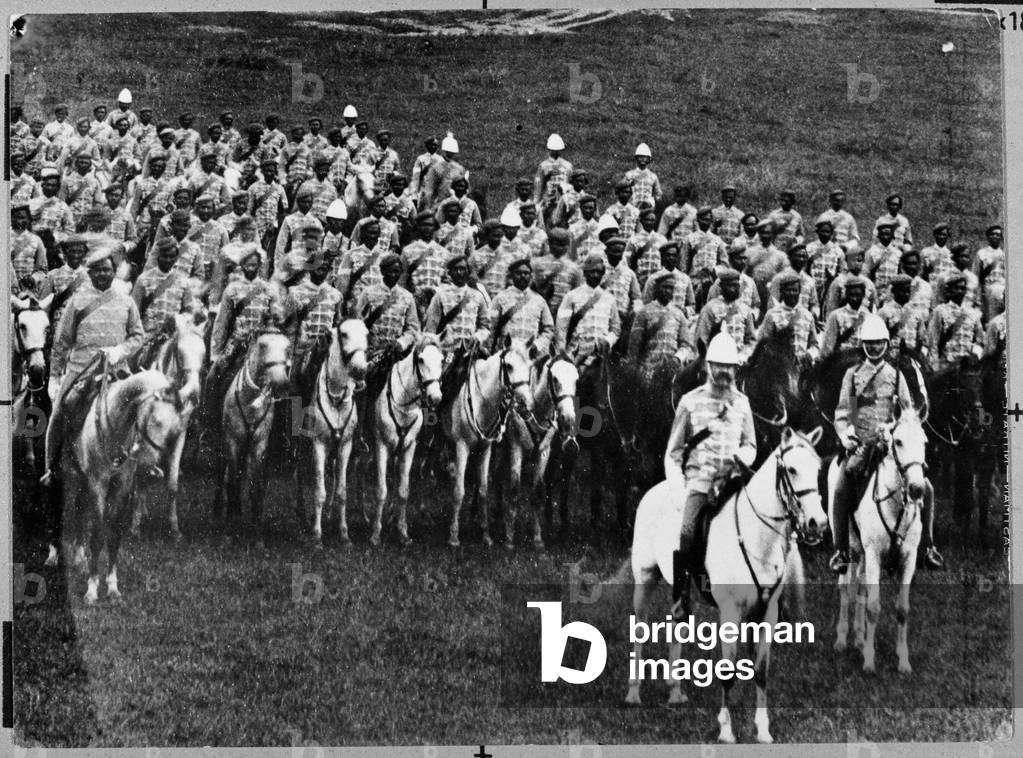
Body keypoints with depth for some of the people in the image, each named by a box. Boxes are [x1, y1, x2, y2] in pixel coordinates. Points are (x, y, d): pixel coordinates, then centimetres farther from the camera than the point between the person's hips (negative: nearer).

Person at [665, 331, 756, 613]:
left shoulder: (741, 403, 12)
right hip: (698, 478, -3)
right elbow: (673, 451, 6)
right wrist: (678, 487, -6)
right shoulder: (691, 401, 4)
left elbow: (750, 446, 21)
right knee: (687, 532, -23)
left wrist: (741, 456, -3)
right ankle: (679, 594, -11)